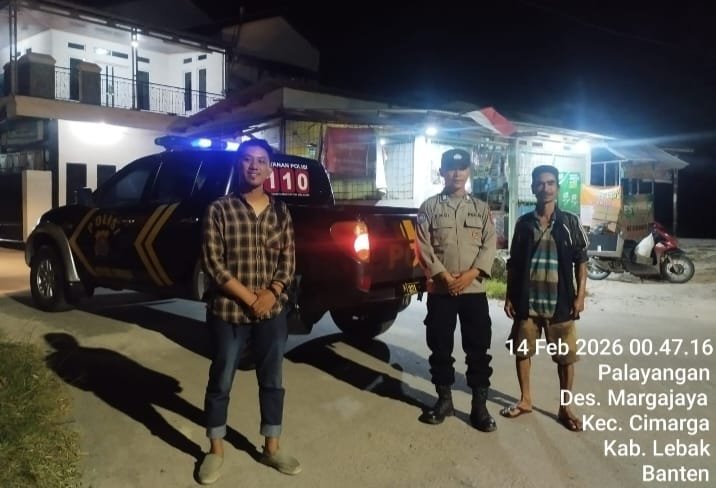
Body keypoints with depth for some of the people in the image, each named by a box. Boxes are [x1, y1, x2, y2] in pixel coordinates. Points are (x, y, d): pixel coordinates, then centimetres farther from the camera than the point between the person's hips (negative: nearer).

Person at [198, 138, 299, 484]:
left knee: (272, 382, 13)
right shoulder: (219, 209, -6)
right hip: (228, 311, -3)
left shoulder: (280, 212, 5)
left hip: (273, 312, 3)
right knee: (220, 383, 11)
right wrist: (249, 298, -16)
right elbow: (212, 262, -11)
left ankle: (271, 449, 30)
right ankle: (215, 450, 30)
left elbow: (288, 259, 5)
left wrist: (272, 293, -13)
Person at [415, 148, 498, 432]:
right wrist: (445, 277, -13)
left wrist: (471, 275, -13)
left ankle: (479, 406, 17)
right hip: (440, 290, -1)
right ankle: (444, 400, 24)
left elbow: (490, 245, 1)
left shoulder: (481, 208, 8)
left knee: (478, 350, 5)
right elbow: (423, 247, -4)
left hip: (474, 290, 1)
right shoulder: (429, 207, 3)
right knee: (440, 348, 8)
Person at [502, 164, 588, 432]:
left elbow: (581, 261, 2)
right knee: (522, 351, 9)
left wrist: (580, 295, -5)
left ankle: (564, 408, 21)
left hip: (559, 302, -1)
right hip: (527, 302, 2)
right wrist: (509, 296, 4)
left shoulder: (570, 222, 0)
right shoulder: (524, 223, 4)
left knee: (565, 356, 5)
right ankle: (525, 400, 27)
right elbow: (513, 264, 7)